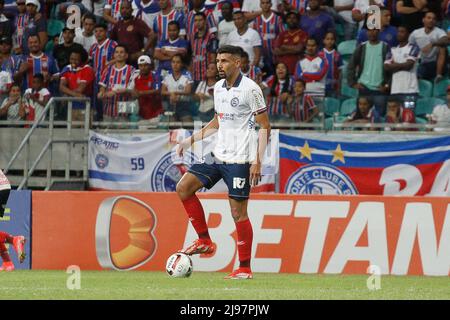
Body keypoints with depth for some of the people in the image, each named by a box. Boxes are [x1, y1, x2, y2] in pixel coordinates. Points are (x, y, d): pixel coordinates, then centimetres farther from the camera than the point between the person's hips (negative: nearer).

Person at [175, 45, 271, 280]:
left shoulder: (250, 89, -11)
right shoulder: (218, 87, 11)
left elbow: (264, 126, -10)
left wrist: (258, 161, -17)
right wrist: (190, 141, 17)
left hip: (240, 159, -8)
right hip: (218, 155, 8)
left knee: (238, 212, -6)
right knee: (183, 187, -2)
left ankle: (245, 268, 2)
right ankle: (205, 241, 6)